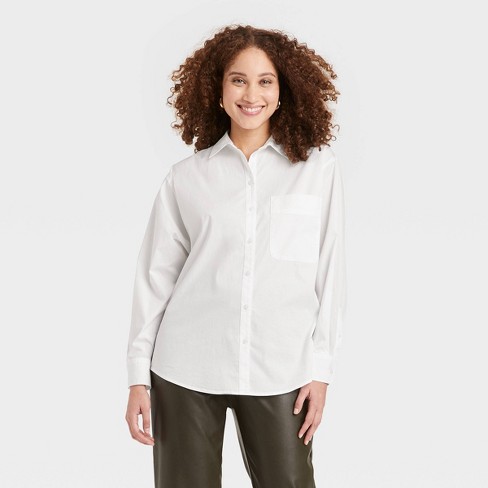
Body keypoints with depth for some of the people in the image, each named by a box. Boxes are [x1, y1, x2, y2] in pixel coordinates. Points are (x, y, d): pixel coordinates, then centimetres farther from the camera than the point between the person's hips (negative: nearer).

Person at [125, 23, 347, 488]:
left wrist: (320, 370, 1)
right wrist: (138, 376, 3)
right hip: (186, 370, 1)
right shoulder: (185, 178, 4)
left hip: (279, 373, 0)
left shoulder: (319, 170, 1)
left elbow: (329, 275, 3)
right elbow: (155, 277, 5)